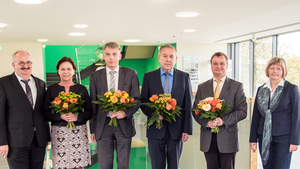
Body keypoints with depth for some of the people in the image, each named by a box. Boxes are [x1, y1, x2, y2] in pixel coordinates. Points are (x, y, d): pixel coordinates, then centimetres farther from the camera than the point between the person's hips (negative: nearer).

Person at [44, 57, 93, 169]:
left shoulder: (81, 89, 8)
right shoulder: (51, 89, 7)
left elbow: (89, 112, 6)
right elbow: (46, 113, 3)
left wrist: (77, 117, -12)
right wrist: (60, 116, -14)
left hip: (79, 131, 1)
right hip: (58, 132, 0)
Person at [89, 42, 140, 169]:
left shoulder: (131, 74, 3)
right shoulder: (95, 76, 5)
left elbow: (137, 99, 2)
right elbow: (93, 104, 7)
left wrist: (125, 112, -17)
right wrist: (93, 129, 6)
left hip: (124, 124, 0)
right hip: (103, 125, 1)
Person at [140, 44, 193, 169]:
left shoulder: (184, 77, 3)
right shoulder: (149, 77, 3)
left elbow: (188, 105, 1)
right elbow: (143, 101, 3)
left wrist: (187, 129, -4)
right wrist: (153, 114, -17)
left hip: (176, 130, 0)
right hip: (155, 130, 0)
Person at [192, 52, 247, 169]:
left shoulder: (237, 86, 3)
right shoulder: (202, 87, 10)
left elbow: (242, 111, -5)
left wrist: (224, 121, -19)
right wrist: (206, 122, -13)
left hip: (228, 138, -2)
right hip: (208, 138, 2)